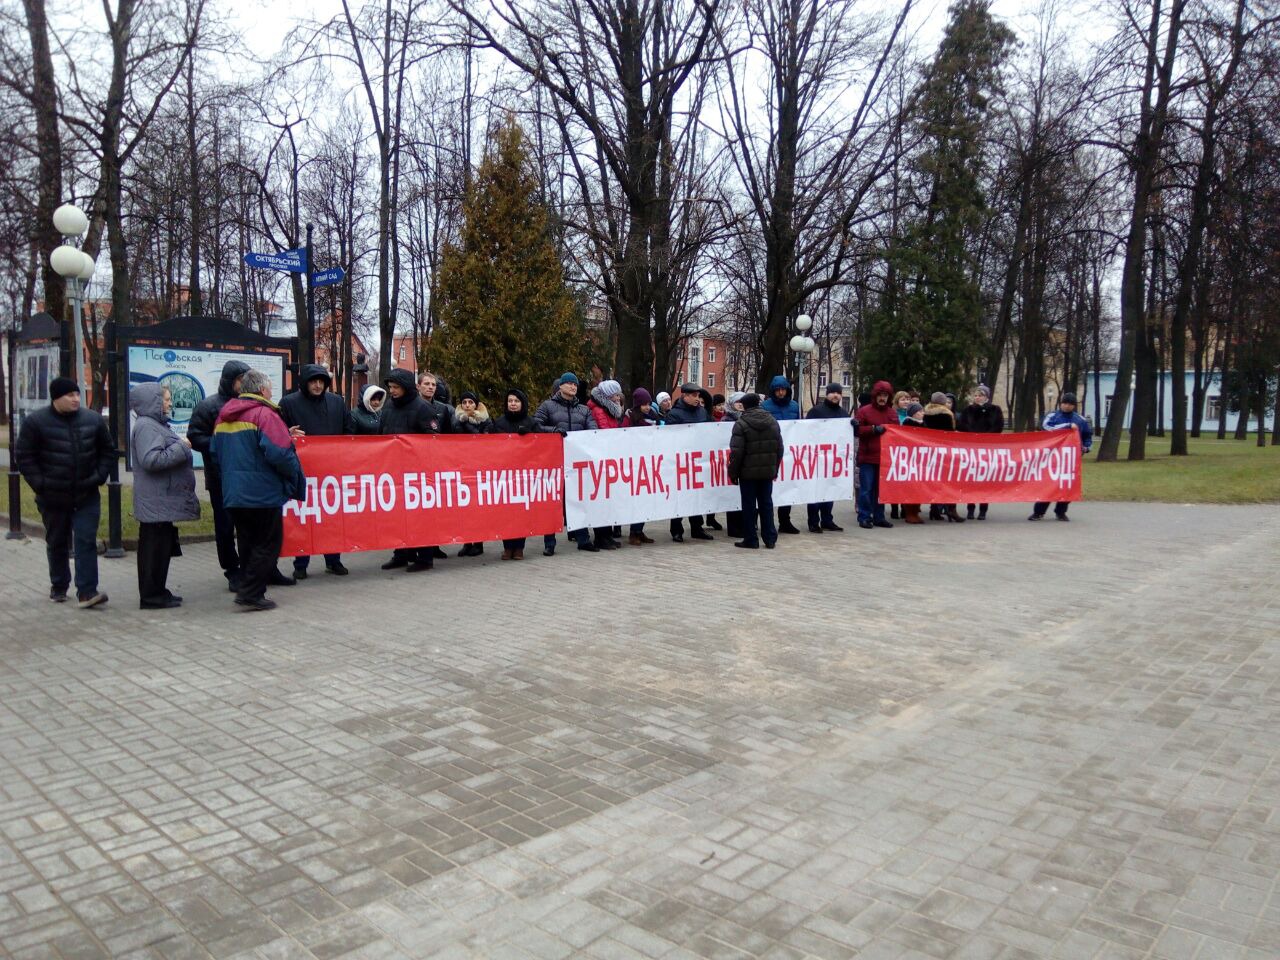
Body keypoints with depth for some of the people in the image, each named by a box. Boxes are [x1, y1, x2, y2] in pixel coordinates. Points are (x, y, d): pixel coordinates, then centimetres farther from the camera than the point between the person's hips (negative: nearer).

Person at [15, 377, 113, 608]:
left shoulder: (93, 420, 0)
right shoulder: (35, 422, -7)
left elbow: (108, 450, 10)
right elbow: (23, 456, -3)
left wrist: (100, 476, -1)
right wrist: (40, 483, -10)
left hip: (87, 496, 1)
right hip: (53, 497, -1)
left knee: (86, 542, -7)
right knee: (57, 543, 13)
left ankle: (87, 592, -8)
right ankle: (58, 587, 29)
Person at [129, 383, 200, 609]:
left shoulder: (156, 425, 19)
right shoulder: (146, 427, -15)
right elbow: (151, 460, -26)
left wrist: (181, 446, 14)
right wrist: (181, 447, -19)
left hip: (162, 502, 11)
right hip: (155, 503, -11)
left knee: (163, 547, 15)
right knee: (154, 549, -4)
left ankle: (157, 592, 23)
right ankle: (152, 596, 2)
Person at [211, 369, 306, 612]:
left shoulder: (223, 416, 13)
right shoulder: (265, 414, -13)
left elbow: (216, 453, 22)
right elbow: (280, 453, -21)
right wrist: (295, 476, -6)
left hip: (233, 493, 8)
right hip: (263, 493, -8)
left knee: (248, 543, 17)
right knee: (267, 544, 0)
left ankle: (248, 590, 21)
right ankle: (252, 593, -3)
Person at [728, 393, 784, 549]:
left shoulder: (741, 424, -10)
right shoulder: (773, 422, 7)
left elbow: (736, 452, -14)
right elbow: (779, 449, 10)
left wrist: (733, 472, -5)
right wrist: (775, 469, 18)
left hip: (748, 472, -5)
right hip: (768, 471, 5)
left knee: (749, 506, 3)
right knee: (766, 504, 11)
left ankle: (751, 540, 7)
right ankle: (770, 539, 13)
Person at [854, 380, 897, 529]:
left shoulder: (892, 413, 13)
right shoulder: (864, 410, 0)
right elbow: (858, 430, -5)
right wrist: (873, 429, -16)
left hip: (885, 457, 4)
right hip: (867, 457, -4)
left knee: (881, 489, 9)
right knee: (866, 489, -2)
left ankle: (879, 517, 16)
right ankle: (864, 517, 4)